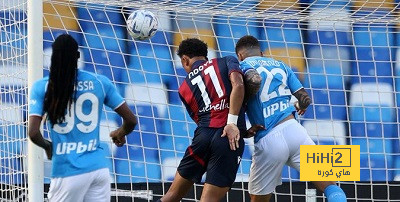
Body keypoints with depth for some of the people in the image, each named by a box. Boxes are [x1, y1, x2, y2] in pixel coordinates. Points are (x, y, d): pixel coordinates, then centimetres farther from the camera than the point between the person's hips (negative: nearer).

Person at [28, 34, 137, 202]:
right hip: (98, 168, 2)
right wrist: (120, 134, 29)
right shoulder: (100, 82, 4)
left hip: (67, 171, -2)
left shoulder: (42, 87, -2)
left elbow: (33, 133, -10)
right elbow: (131, 120, 6)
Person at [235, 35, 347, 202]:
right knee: (329, 185, -1)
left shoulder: (243, 65, 7)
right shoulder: (280, 65, 21)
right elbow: (305, 98, 19)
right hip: (293, 130, 3)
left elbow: (255, 78, -17)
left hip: (267, 142, -3)